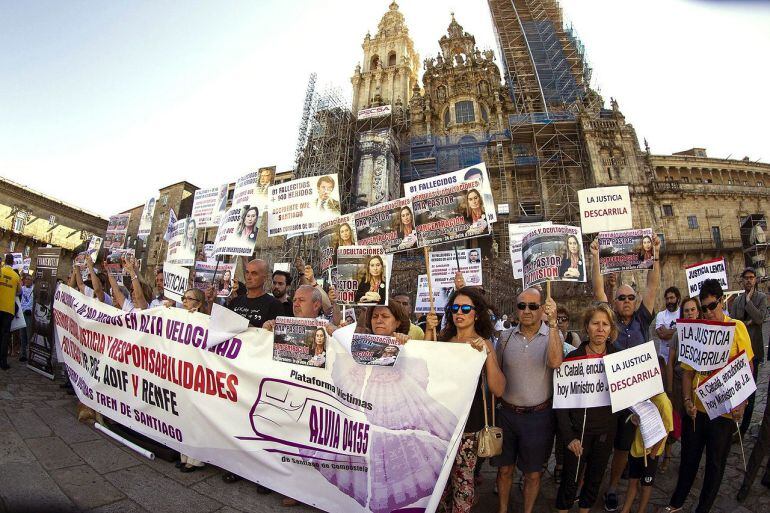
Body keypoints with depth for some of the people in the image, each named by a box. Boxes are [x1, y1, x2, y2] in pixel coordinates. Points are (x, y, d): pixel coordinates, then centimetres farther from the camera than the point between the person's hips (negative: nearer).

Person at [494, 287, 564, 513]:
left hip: (538, 416, -2)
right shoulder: (506, 337, 0)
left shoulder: (552, 335, -7)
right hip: (507, 413, 2)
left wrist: (552, 323, -33)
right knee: (504, 468, 16)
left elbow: (555, 362, -29)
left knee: (533, 473, 15)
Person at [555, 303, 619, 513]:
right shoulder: (573, 357, -11)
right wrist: (568, 436, -14)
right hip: (578, 429, -3)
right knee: (570, 478, 7)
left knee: (595, 477, 18)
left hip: (606, 430, 3)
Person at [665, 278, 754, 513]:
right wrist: (687, 399, -9)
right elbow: (688, 369, 1)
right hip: (696, 408, 2)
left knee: (715, 463, 13)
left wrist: (742, 403, -12)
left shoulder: (737, 327, -6)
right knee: (689, 458, 16)